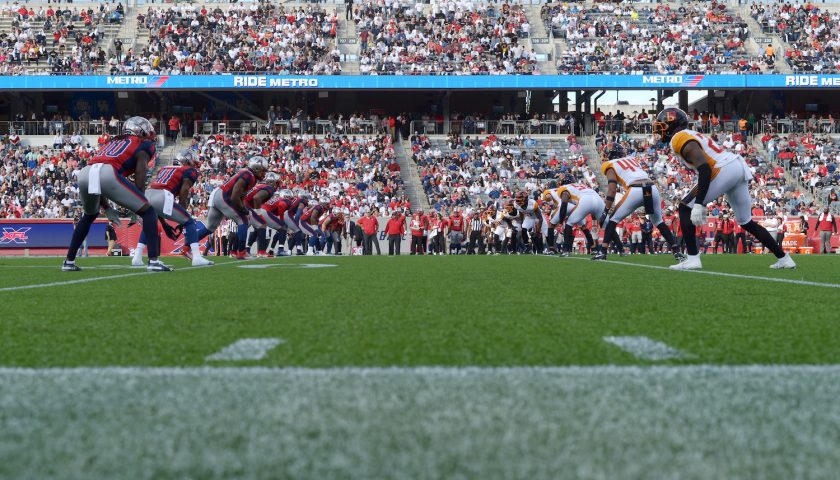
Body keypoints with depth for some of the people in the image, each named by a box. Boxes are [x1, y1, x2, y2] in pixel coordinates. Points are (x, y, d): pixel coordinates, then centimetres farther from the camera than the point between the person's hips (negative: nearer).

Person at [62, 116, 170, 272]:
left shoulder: (113, 142, 39)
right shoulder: (143, 145, 22)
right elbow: (140, 178, 7)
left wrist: (107, 208, 37)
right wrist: (137, 209, 11)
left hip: (85, 173, 6)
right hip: (108, 174, -6)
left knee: (90, 215, 35)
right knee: (148, 212, 7)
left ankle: (69, 261, 34)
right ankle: (153, 261, -4)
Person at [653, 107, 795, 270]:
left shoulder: (679, 139, -7)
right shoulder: (691, 135, 23)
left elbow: (704, 168, -19)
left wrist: (699, 203, -22)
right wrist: (700, 202, 31)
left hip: (724, 171, -10)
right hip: (739, 167, 10)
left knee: (685, 208, 0)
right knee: (746, 222, 20)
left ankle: (692, 258, -6)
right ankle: (783, 258, 23)